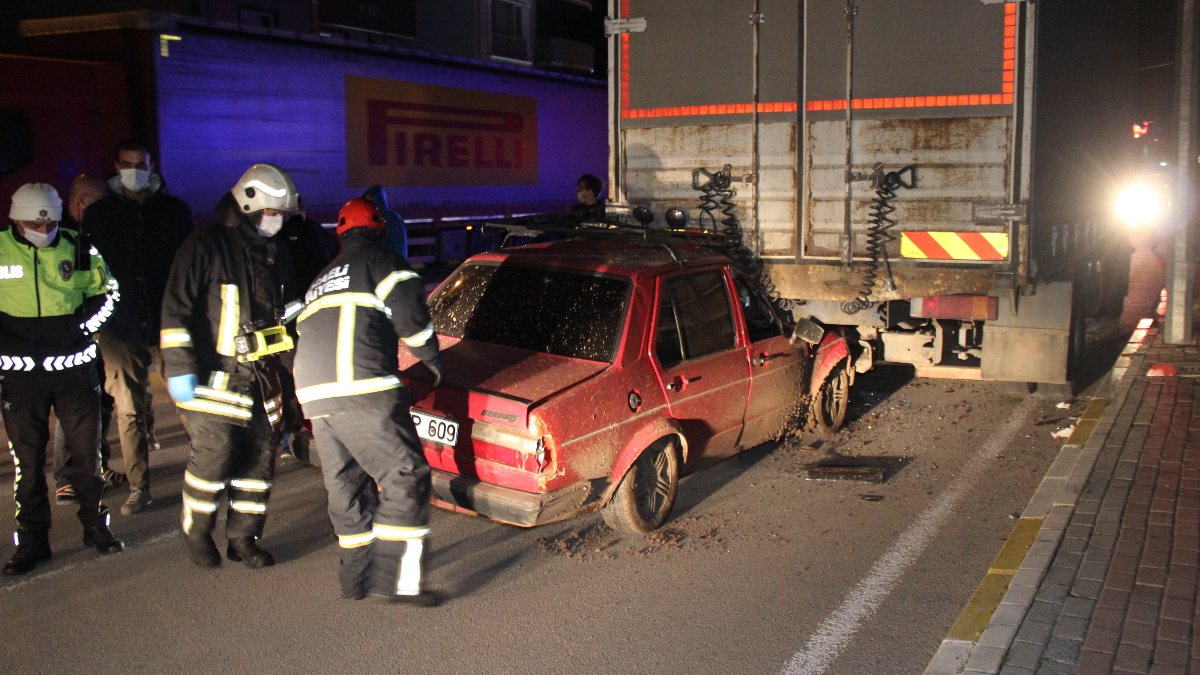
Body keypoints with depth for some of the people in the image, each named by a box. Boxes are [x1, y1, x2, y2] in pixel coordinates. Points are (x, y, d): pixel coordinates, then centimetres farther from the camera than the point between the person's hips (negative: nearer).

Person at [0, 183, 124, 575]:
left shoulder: (78, 247, -1)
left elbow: (106, 291, 12)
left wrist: (85, 324, -2)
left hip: (74, 367, 1)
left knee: (86, 451, 8)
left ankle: (96, 525, 23)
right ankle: (31, 541, 17)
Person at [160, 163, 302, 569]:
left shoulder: (275, 251, 13)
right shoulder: (207, 246, -9)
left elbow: (288, 307, 23)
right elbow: (176, 311, -11)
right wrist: (180, 369, -15)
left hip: (263, 373, 7)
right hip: (215, 374, -6)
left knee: (261, 455, 6)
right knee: (214, 453, -9)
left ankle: (243, 537, 18)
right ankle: (195, 530, 14)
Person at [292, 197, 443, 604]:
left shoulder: (321, 281, 31)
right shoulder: (381, 262, 6)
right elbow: (409, 308, -6)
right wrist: (432, 357, 10)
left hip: (313, 394, 8)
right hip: (362, 390, -8)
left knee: (346, 484, 16)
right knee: (406, 477, -5)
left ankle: (356, 576, 23)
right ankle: (393, 579, -9)